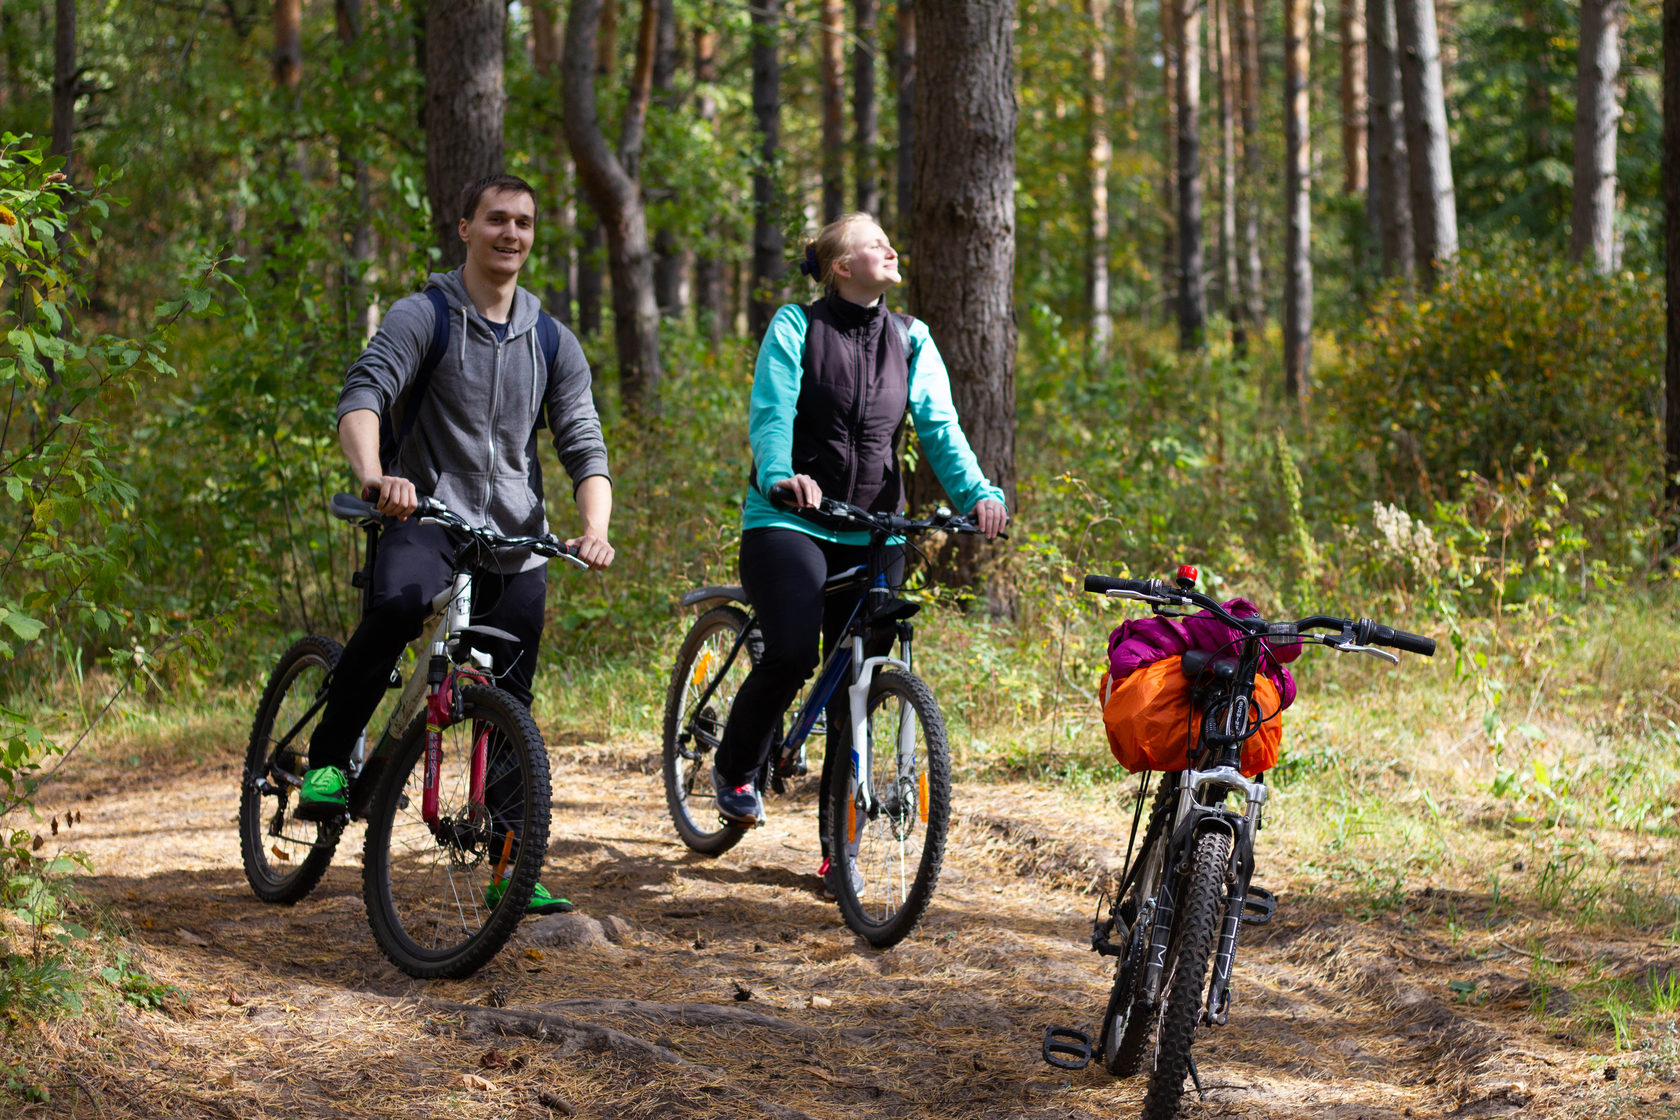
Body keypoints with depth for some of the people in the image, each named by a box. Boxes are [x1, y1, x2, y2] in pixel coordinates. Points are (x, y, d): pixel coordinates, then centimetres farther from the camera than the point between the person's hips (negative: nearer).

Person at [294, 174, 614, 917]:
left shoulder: (553, 344, 12)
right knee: (396, 609, -36)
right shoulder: (423, 318, -1)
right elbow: (362, 396, -17)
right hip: (427, 520, -4)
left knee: (511, 703, 4)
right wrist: (374, 477, -38)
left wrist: (595, 528, -15)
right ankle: (328, 760, -19)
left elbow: (584, 446, 6)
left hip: (515, 542, 4)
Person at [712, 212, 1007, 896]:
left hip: (873, 532, 4)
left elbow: (939, 426, 0)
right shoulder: (795, 327, -1)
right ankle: (735, 770, 4)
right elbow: (771, 413, -13)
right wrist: (780, 477, -34)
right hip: (789, 521, -4)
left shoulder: (910, 341, 10)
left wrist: (977, 492, -19)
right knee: (791, 655, -24)